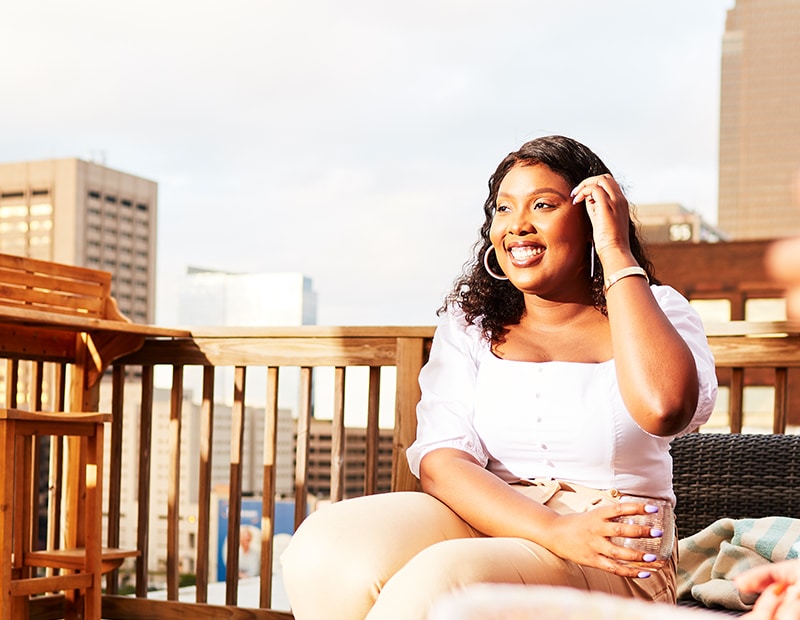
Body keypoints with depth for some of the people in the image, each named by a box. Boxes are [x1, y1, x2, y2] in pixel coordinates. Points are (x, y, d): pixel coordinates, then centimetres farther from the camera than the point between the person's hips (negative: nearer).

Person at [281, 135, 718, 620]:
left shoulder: (655, 311, 7)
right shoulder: (469, 322, 14)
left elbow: (664, 409, -20)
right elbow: (441, 460, -3)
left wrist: (618, 255, -9)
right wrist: (554, 531, -21)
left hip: (616, 565, -3)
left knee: (439, 579, -35)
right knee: (326, 546, -28)